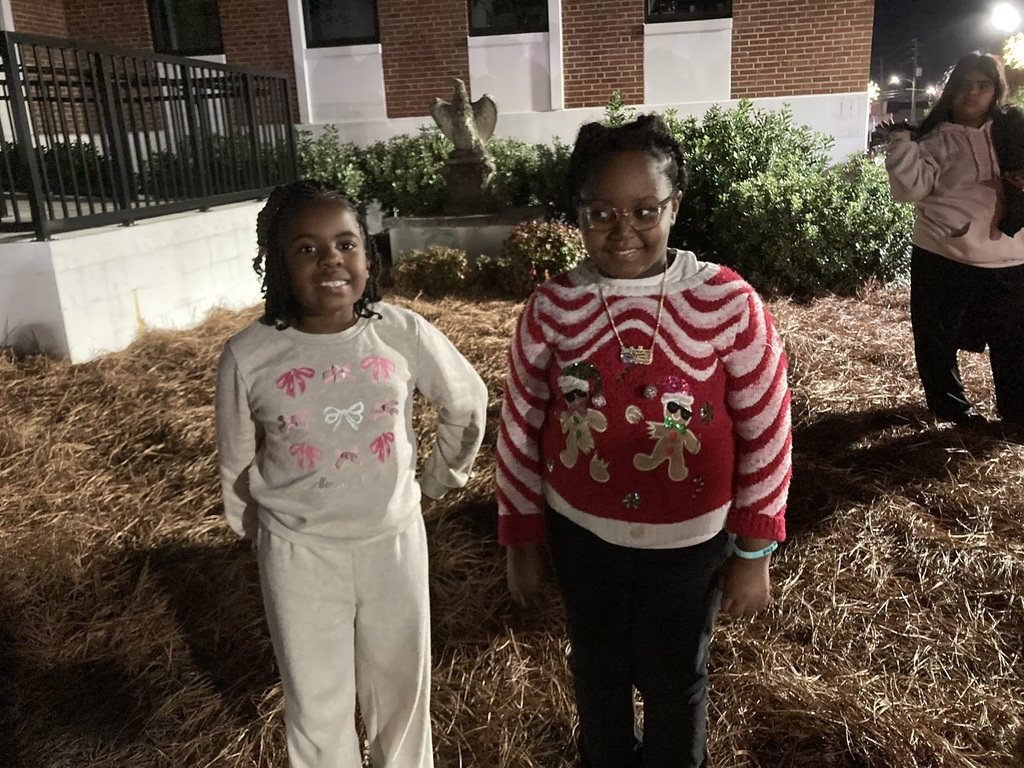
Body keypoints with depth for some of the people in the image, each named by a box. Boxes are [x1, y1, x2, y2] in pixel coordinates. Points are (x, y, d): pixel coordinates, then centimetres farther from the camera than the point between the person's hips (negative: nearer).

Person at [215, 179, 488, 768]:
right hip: (299, 554, -1)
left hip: (394, 540, 1)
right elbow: (238, 465, 1)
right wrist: (258, 533, 12)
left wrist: (439, 478, 9)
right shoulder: (248, 357, -15)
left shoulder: (404, 334, -14)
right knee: (317, 705, 16)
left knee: (401, 686, 21)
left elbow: (468, 401, 3)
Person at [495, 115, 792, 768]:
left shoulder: (728, 303, -17)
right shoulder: (552, 307, -13)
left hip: (689, 541, -1)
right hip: (581, 534, 2)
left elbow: (767, 434, -9)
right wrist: (522, 541, 2)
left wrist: (754, 553, -4)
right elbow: (520, 428, -4)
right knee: (598, 671, 24)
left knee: (676, 683, 20)